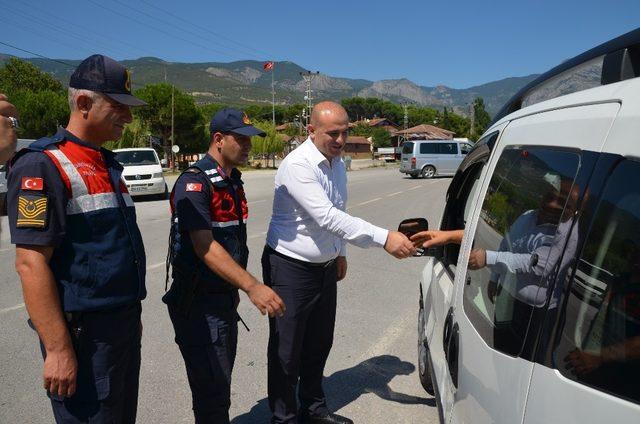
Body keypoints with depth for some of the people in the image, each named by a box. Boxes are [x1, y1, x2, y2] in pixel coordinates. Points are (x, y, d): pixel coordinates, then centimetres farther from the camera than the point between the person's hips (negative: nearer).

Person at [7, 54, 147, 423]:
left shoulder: (107, 164, 12)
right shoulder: (43, 165, -15)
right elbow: (31, 263, -20)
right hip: (83, 333, -8)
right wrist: (58, 349, -21)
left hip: (124, 325, 8)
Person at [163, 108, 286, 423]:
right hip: (199, 303, -8)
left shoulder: (233, 181, 10)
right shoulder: (194, 182, -18)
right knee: (212, 393, 0)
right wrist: (252, 286, -34)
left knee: (221, 382, 20)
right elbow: (204, 247, -27)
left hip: (226, 298, 9)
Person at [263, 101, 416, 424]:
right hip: (290, 268, -8)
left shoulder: (337, 163, 4)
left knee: (319, 343, 19)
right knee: (287, 350, 5)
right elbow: (328, 217, -34)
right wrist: (384, 238, -38)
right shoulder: (298, 166, -23)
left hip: (325, 266, 8)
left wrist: (339, 251, 18)